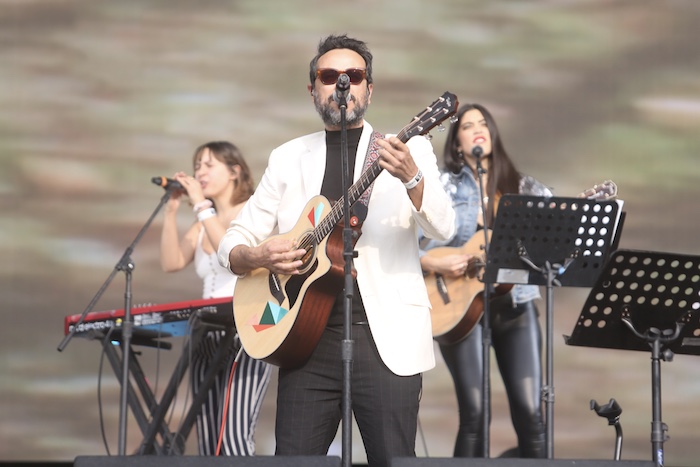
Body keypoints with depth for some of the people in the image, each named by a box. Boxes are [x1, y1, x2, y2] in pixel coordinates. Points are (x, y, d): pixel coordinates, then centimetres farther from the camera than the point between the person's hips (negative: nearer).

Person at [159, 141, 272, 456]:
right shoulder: (202, 225, 18)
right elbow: (171, 263, 4)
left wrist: (202, 205, -15)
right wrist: (171, 211, -1)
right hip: (207, 337, 7)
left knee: (233, 438, -21)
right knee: (208, 443, 2)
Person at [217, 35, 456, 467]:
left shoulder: (409, 149, 5)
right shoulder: (289, 158, 13)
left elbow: (444, 228, -11)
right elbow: (233, 244, 14)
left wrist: (411, 178, -30)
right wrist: (258, 257, -9)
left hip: (386, 338, -2)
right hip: (309, 337, 2)